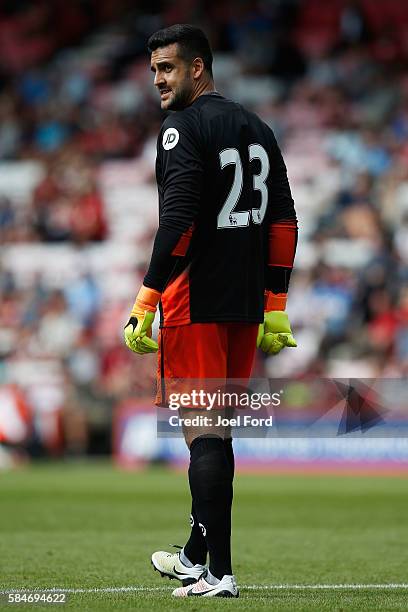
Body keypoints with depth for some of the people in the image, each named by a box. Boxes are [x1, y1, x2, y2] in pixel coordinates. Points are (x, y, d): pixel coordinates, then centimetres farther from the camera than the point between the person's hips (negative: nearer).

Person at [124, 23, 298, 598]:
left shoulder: (184, 128, -9)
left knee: (202, 433, -7)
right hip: (246, 304, 8)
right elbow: (284, 221, 15)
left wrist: (146, 302, -17)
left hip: (195, 303, -8)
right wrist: (274, 307, 18)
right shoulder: (256, 129, 15)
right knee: (216, 431, 17)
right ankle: (197, 556, 28)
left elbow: (177, 221, -19)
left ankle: (218, 573, -10)